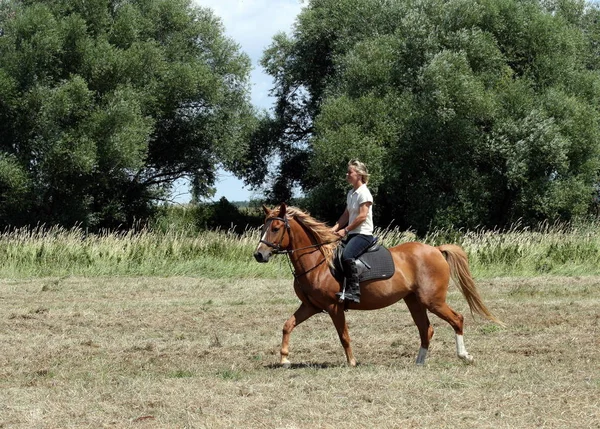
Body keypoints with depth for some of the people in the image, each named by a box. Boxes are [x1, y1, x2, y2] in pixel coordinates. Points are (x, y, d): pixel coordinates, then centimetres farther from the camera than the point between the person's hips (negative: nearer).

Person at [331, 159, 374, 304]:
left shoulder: (364, 193, -11)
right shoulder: (351, 193, 16)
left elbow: (362, 216, -18)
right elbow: (346, 215, 16)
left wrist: (345, 230, -16)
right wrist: (335, 228, 2)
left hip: (363, 234, -10)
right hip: (352, 234, 10)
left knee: (347, 255, -32)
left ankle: (353, 291, -34)